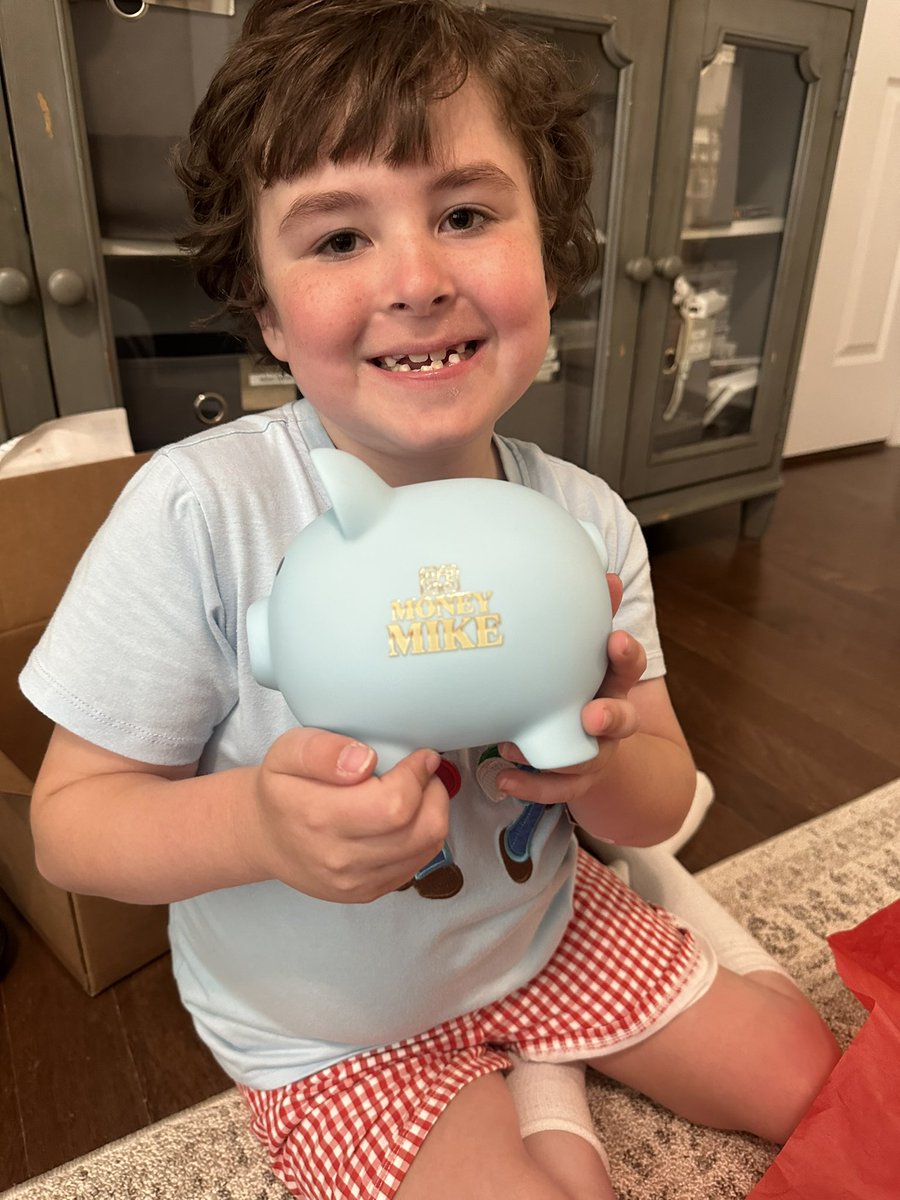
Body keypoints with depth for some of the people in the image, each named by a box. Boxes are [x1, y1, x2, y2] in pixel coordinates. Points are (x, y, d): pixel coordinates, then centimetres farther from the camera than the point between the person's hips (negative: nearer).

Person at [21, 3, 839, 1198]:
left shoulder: (588, 522, -14)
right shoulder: (199, 511, -26)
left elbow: (659, 806, -6)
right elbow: (72, 818, -18)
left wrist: (608, 762, -29)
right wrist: (259, 823, -38)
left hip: (546, 928, 4)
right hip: (331, 1033, -3)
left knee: (812, 1073, 11)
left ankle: (539, 1082, 31)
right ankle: (539, 1101, 17)